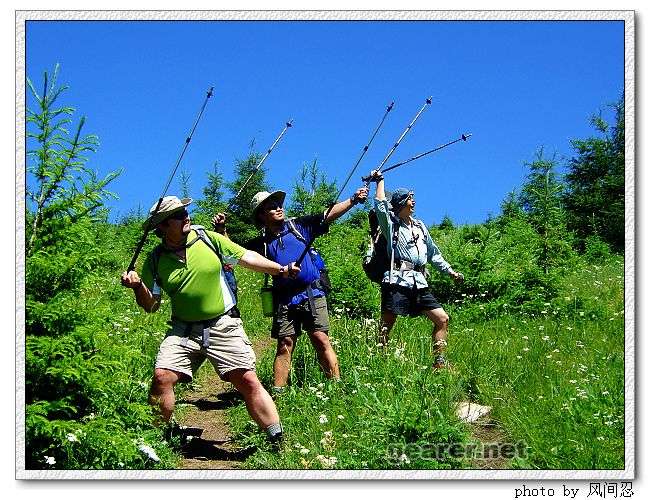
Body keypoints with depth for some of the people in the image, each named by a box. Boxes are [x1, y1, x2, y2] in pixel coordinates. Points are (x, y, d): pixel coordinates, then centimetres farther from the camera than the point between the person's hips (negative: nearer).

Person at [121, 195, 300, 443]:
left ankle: (278, 441, -1)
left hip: (224, 326, -1)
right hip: (183, 330, 1)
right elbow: (151, 305, 7)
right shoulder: (155, 260, 1)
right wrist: (138, 287, -13)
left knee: (248, 381, -8)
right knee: (162, 377, -15)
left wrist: (280, 270, 2)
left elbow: (246, 257, 7)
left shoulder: (209, 239, -2)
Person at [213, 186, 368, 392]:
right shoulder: (261, 243, 10)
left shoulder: (298, 226, 7)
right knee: (284, 346, 1)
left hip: (312, 293, -1)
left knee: (321, 340, -7)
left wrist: (353, 199, -8)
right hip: (284, 299, 1)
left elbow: (329, 215, 2)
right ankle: (277, 392, 5)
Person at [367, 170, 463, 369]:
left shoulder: (420, 227, 24)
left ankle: (439, 361, 9)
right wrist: (380, 180, -1)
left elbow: (434, 254, 31)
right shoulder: (391, 224, 7)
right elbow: (381, 204, -11)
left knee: (442, 319, 3)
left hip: (419, 283, 6)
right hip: (397, 280, -6)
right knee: (387, 324, -8)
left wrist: (451, 272, 28)